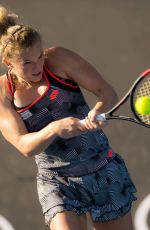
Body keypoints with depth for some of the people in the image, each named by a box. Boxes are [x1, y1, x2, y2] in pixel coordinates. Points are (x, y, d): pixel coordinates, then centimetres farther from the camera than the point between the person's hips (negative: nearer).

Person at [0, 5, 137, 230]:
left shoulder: (58, 59, -9)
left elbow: (108, 92, -11)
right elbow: (24, 146, -16)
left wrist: (97, 111, -34)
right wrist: (53, 129, -37)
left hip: (106, 174, 1)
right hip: (57, 184, -1)